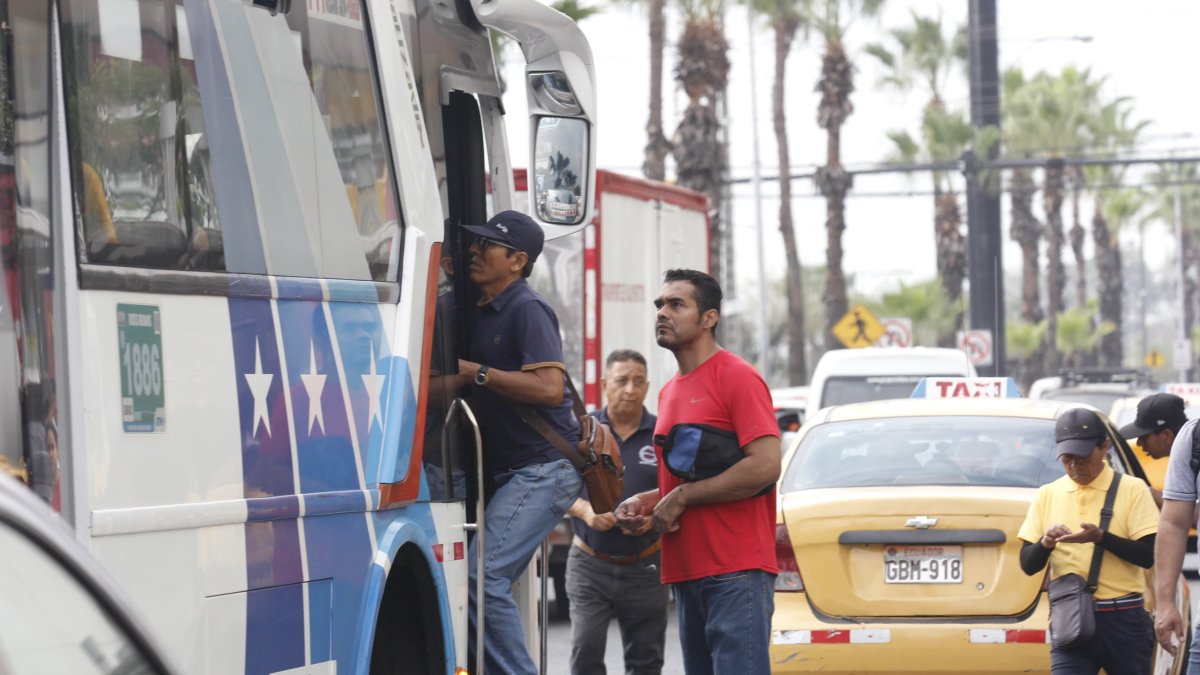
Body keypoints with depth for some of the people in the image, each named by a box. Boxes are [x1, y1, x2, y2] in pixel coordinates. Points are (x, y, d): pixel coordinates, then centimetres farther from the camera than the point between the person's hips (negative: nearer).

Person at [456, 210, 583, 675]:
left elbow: (550, 388, -23)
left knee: (483, 576, -19)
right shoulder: (483, 312, 17)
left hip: (543, 469, -10)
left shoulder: (526, 310, -11)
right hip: (508, 472, 10)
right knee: (491, 581, 7)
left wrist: (477, 373, -19)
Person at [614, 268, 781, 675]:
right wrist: (646, 502, 11)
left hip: (736, 570, -9)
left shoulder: (737, 377, -6)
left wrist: (681, 497, -13)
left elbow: (765, 466, -17)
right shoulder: (669, 392, 20)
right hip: (687, 570, 9)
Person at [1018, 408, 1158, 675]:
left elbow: (1148, 555, -8)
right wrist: (1046, 543, -15)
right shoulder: (1047, 495, 8)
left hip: (1124, 622, -1)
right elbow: (1028, 564, 7)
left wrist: (1100, 537, -21)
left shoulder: (1132, 490, 0)